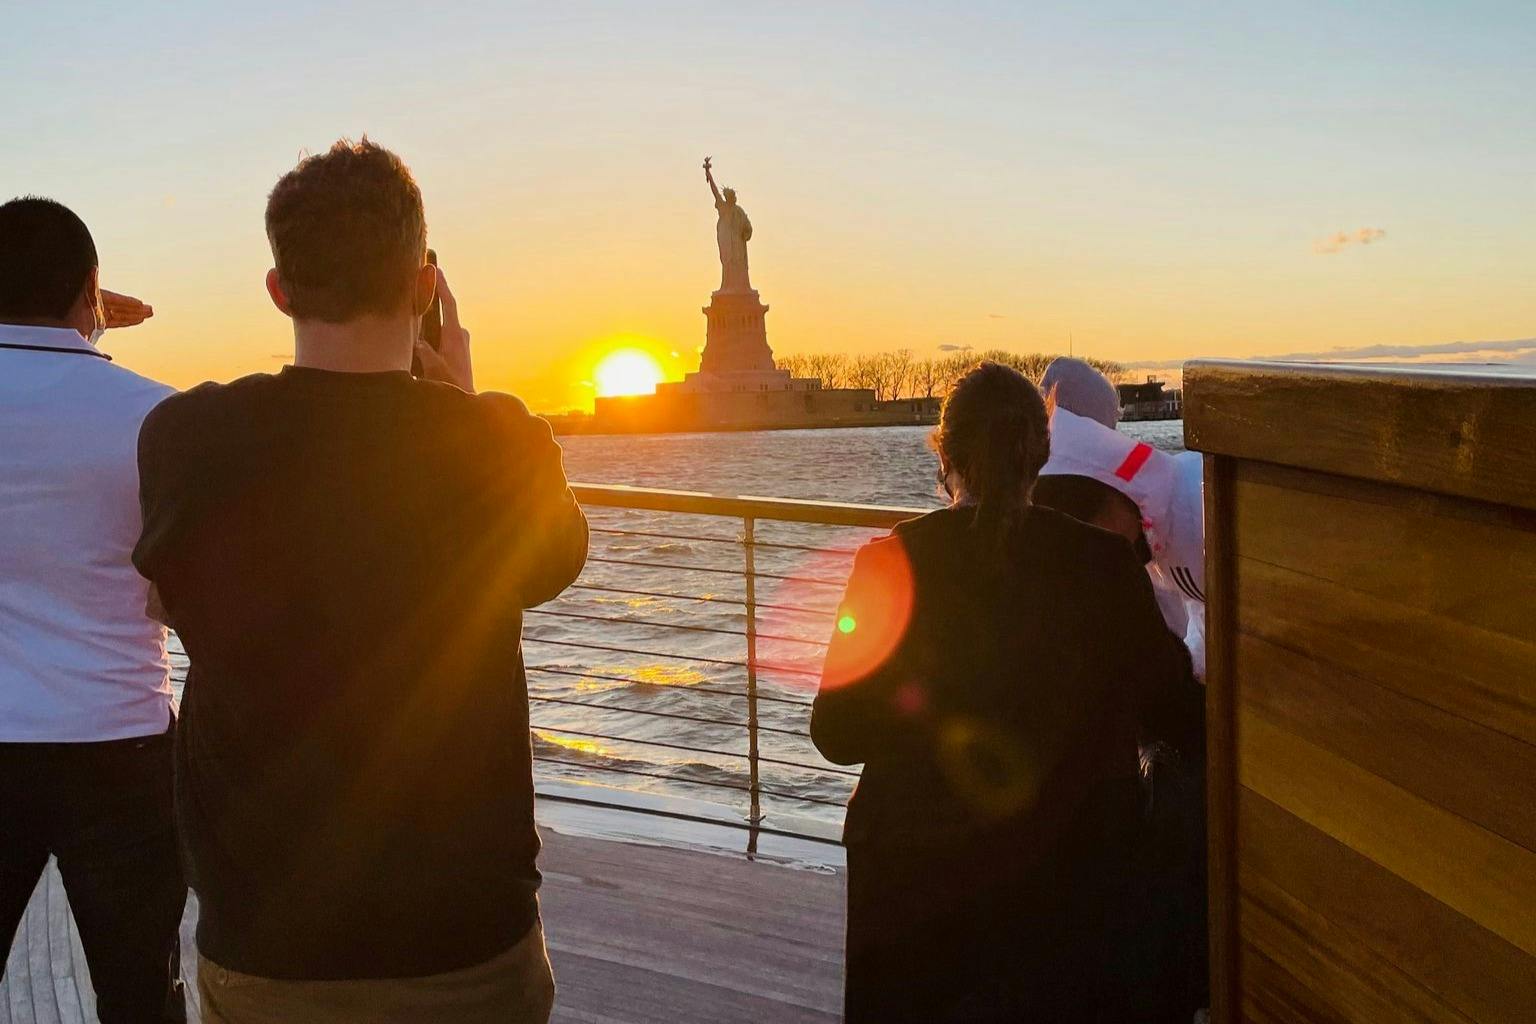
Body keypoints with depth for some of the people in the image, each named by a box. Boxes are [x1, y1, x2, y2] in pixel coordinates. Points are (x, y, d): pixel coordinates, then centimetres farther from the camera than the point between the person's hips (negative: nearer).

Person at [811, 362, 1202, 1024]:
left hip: (914, 881, 0)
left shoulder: (892, 563, -12)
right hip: (1066, 884, 1)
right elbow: (1178, 714, -1)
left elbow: (836, 736, -6)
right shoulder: (1106, 566, -10)